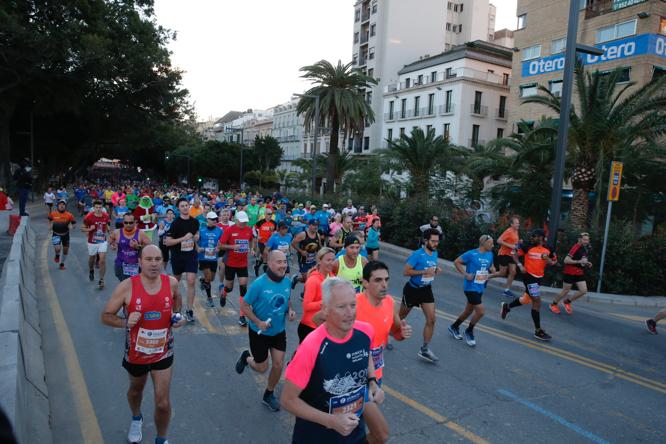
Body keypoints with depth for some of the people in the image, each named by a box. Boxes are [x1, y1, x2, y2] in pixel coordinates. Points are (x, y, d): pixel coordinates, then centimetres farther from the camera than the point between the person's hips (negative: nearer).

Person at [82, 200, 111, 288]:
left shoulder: (106, 216, -4)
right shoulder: (89, 217, -13)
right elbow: (82, 228, -3)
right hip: (92, 242, -1)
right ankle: (91, 270, 52)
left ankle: (101, 280, -3)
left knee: (102, 260, -9)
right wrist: (89, 229, -24)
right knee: (92, 259, 18)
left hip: (103, 241, 1)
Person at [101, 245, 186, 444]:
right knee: (136, 389, 28)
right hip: (136, 353, 0)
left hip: (163, 352, 0)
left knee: (163, 403, 2)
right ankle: (136, 419, 60)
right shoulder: (126, 287, -20)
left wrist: (177, 316, -5)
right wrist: (125, 322, -29)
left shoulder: (171, 283, -13)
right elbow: (106, 316, -11)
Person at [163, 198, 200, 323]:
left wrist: (196, 238, 0)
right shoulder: (175, 223, -11)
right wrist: (183, 238, -21)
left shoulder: (194, 221, 1)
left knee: (191, 282, -10)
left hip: (191, 255, 1)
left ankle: (189, 310, -4)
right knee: (176, 280, 18)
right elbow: (167, 242, -14)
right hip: (177, 256, -1)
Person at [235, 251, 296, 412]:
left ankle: (269, 395, 32)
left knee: (278, 365, 6)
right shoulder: (259, 284, -25)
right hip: (259, 332, -4)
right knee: (262, 368, 9)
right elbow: (244, 305, -16)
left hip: (279, 331, 4)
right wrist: (258, 322, -25)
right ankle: (246, 357, 43)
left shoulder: (287, 281, -10)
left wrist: (290, 311, -10)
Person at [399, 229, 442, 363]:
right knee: (401, 316, 13)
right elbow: (406, 271, -23)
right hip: (412, 289, -6)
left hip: (426, 290, 6)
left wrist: (436, 270, -3)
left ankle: (425, 349, 8)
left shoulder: (435, 253, 2)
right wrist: (424, 272, -28)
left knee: (431, 319, -3)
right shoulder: (417, 254, -21)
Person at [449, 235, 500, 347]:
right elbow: (456, 262, -9)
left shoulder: (490, 254, 5)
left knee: (469, 310, 18)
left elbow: (491, 267, 18)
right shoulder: (472, 254, -15)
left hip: (480, 288, 7)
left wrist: (495, 273, -3)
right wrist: (466, 274, -15)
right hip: (471, 287, -7)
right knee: (481, 311, -12)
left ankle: (454, 327, 39)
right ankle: (469, 331, 12)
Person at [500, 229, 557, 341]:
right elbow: (515, 254, -1)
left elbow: (554, 261, 11)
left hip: (539, 278, 6)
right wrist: (520, 265, -15)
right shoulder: (528, 247, -10)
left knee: (526, 299, 20)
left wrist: (549, 261, -12)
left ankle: (506, 306, 44)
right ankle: (538, 331, 2)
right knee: (537, 302, -7)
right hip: (529, 276, -6)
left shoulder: (548, 250, 0)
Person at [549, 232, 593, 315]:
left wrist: (587, 263, 7)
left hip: (579, 273, 7)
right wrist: (579, 261, -30)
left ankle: (567, 302, 19)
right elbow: (566, 260, -24)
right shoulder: (576, 248, -19)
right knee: (566, 291, 1)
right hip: (570, 273, -7)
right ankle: (553, 304, 21)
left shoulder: (585, 249, 8)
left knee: (584, 291, -2)